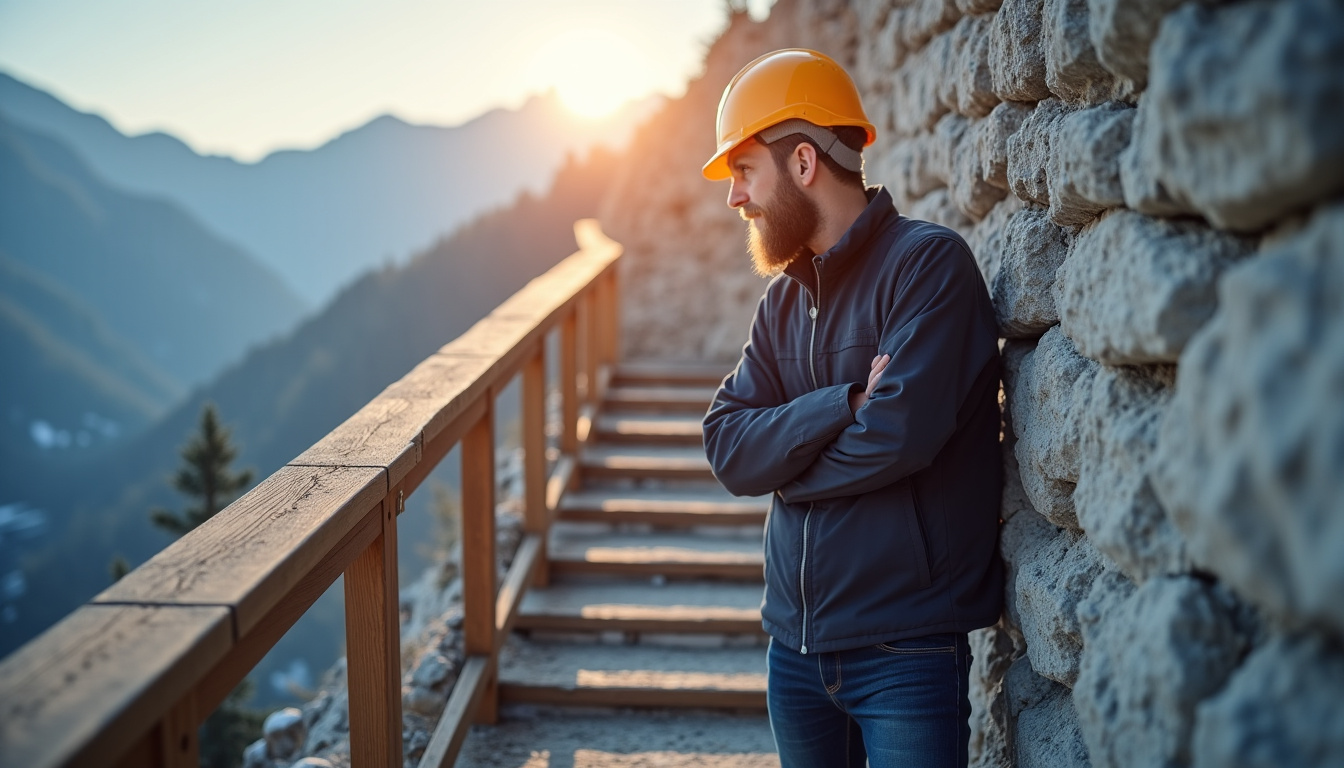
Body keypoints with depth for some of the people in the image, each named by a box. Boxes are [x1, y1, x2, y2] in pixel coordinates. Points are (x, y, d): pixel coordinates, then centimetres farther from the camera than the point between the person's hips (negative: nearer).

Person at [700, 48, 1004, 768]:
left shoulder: (927, 262, -12)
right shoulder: (782, 299, 8)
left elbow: (900, 434, -24)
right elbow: (726, 446, -3)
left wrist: (780, 458, -7)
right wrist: (843, 405, -18)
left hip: (906, 648, -6)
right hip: (796, 642, 6)